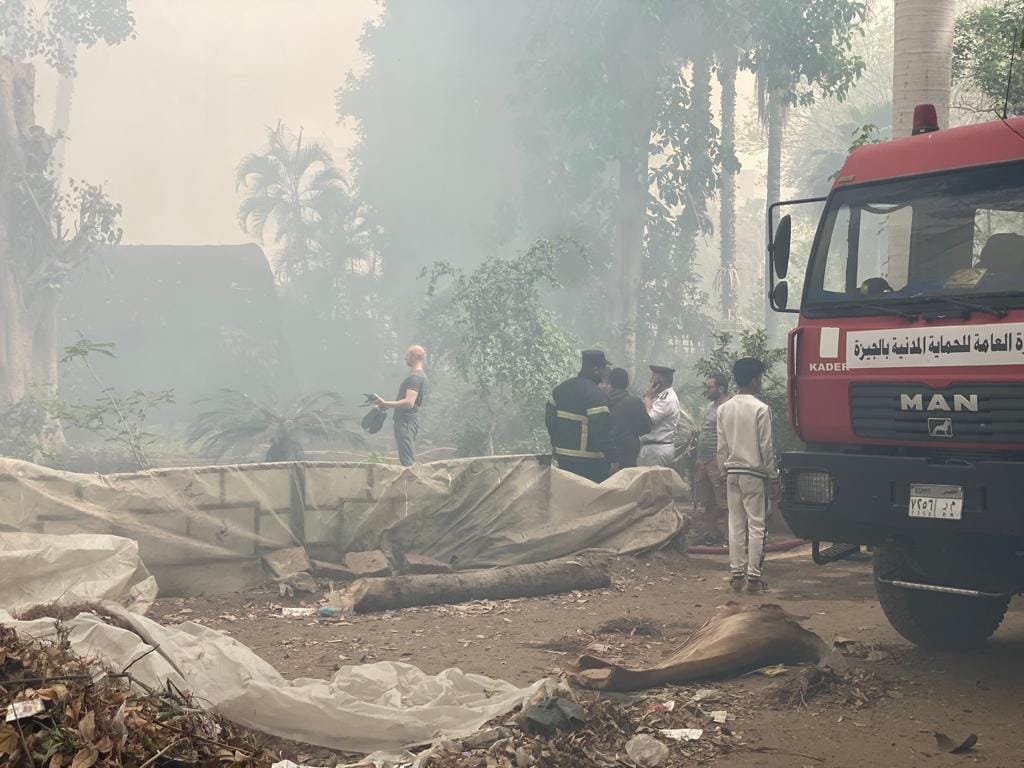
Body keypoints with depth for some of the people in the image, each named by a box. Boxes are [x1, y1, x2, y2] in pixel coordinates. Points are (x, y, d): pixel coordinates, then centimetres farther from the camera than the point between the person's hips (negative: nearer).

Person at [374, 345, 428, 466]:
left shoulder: (414, 377, -16)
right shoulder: (420, 375, 17)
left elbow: (409, 402, -26)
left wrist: (386, 404, -24)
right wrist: (389, 405, 20)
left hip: (407, 421, -11)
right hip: (408, 420, 11)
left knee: (407, 461, -12)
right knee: (410, 459, 14)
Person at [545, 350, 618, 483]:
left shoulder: (561, 388, 8)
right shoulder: (596, 395, -18)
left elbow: (549, 417, 15)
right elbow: (601, 431, -23)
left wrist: (555, 444, 26)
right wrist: (613, 459, -16)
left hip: (562, 457, 8)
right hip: (589, 462, -8)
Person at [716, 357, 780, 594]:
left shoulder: (724, 409, 5)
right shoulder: (760, 409, -11)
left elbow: (722, 446, 8)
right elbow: (766, 447, -10)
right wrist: (773, 478, -3)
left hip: (732, 472, 6)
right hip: (754, 473, -5)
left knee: (736, 524, 9)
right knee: (756, 525, -1)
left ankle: (737, 575, 10)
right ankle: (754, 577, -2)